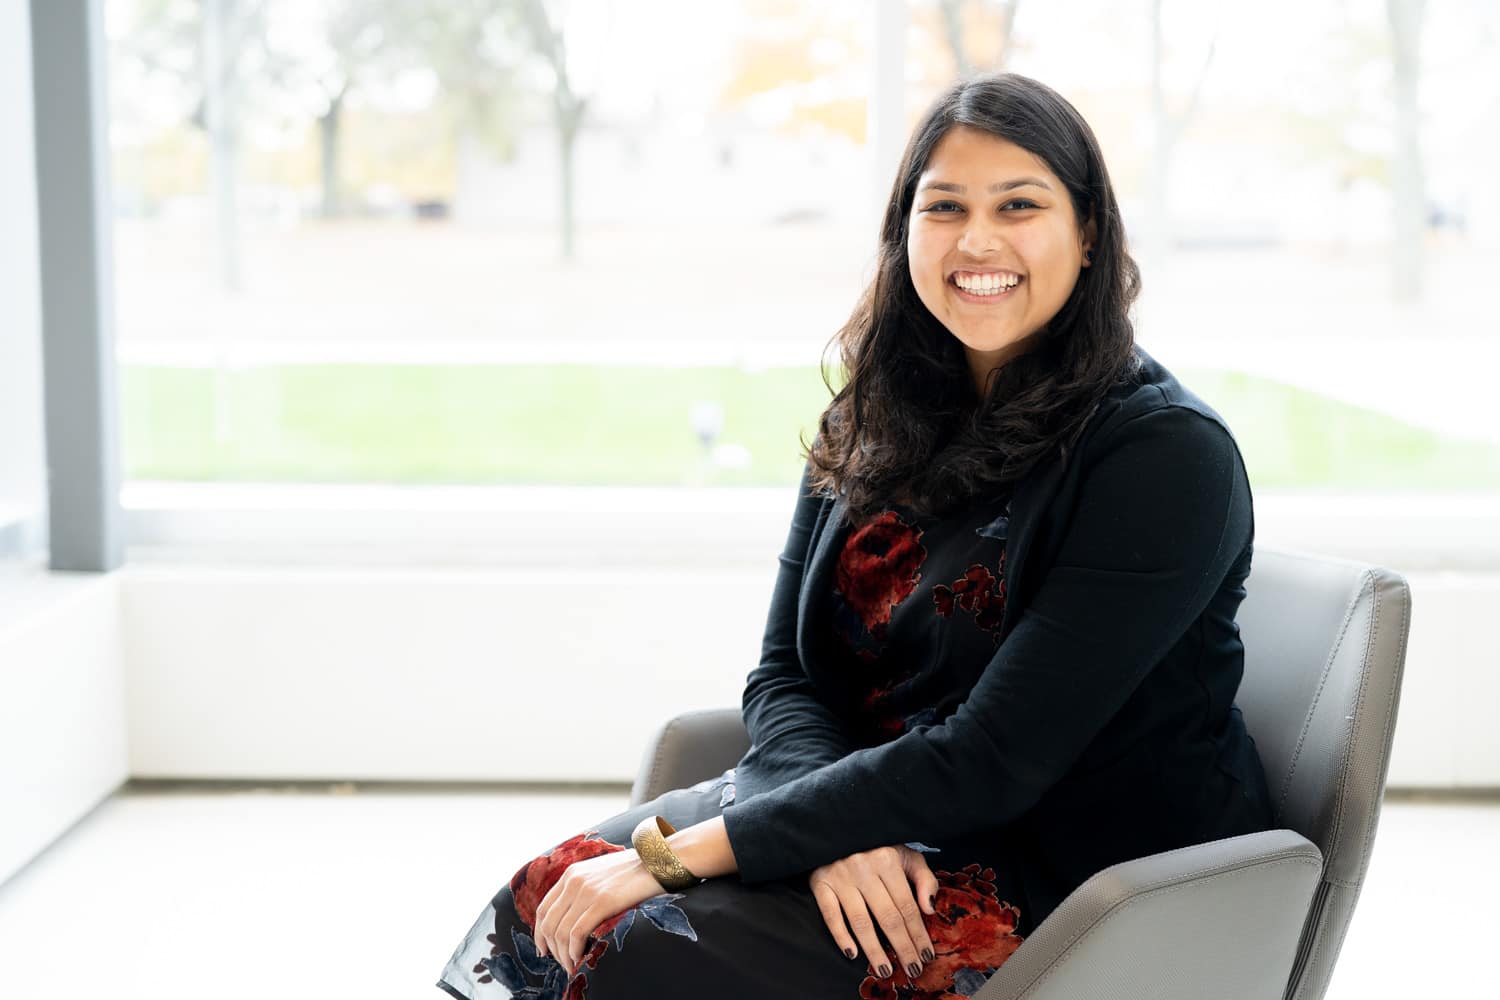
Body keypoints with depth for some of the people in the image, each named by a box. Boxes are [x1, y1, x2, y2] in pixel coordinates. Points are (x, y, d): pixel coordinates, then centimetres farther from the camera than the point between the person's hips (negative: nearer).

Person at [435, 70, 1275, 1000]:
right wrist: (838, 830, -20)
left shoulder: (1170, 454, -16)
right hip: (880, 806, 6)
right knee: (545, 899, -15)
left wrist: (685, 851, -22)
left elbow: (994, 759, -22)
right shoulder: (875, 423, 6)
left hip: (1070, 878, -6)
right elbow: (785, 675, 4)